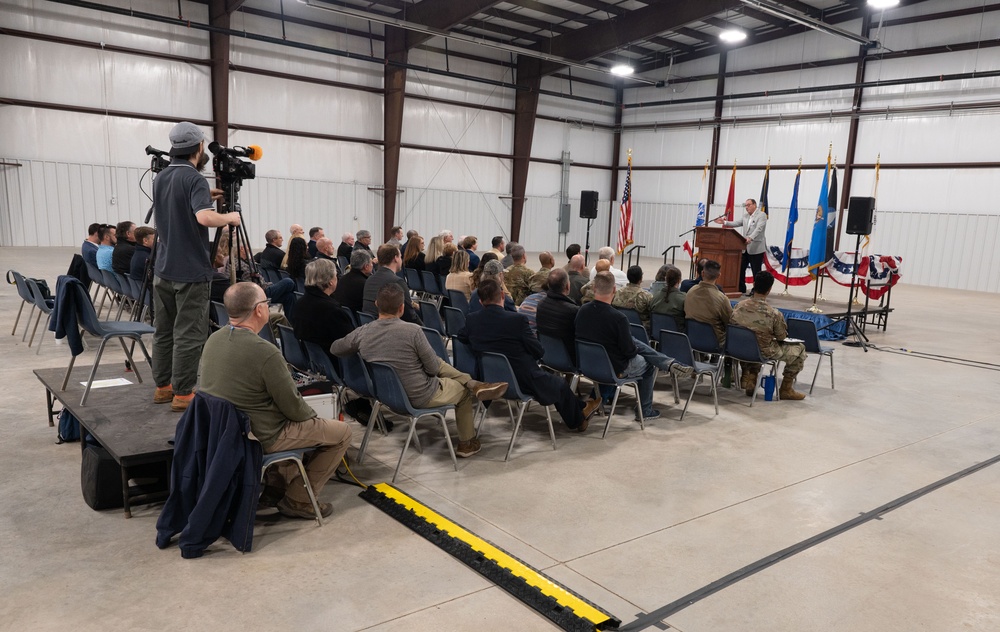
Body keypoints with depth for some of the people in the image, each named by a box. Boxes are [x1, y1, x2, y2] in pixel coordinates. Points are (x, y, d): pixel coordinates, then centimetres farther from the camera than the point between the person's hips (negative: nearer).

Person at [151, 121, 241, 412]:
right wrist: (230, 218, -12)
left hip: (163, 270, 8)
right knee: (188, 335, -3)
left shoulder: (160, 178, 13)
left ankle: (163, 387, 21)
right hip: (191, 271, -8)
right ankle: (183, 394, 0)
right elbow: (205, 217, -29)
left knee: (163, 331, 13)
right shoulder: (194, 178, -13)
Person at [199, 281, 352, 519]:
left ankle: (284, 481, 31)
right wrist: (312, 414, 4)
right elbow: (293, 408, -18)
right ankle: (298, 499, 10)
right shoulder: (265, 352, -27)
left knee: (306, 420, 29)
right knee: (342, 432, 6)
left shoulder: (213, 340, -4)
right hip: (260, 436, -8)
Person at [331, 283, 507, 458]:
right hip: (420, 397, -5)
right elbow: (434, 368, -18)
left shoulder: (362, 333, -14)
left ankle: (474, 383, 12)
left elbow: (334, 349, 5)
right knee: (464, 391, 24)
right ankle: (466, 444, 37)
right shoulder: (412, 331, -29)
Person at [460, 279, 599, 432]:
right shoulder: (517, 319, -23)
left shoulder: (471, 320, -10)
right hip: (524, 382, -6)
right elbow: (539, 352, -14)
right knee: (560, 384, 25)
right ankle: (577, 420, 48)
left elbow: (461, 338, 11)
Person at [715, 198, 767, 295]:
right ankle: (741, 289, 17)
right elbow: (736, 223, 9)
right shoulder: (745, 217, 17)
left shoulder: (762, 215, -5)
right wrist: (724, 222, -4)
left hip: (756, 249, -7)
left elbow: (759, 229, -20)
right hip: (745, 249, 7)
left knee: (756, 272, 0)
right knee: (740, 269, 7)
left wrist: (750, 238, -35)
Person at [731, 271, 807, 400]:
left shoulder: (739, 307, -13)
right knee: (799, 348, 17)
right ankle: (786, 389, 24)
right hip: (764, 353, -5)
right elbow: (782, 337, -9)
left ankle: (750, 379, 30)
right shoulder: (774, 314, -25)